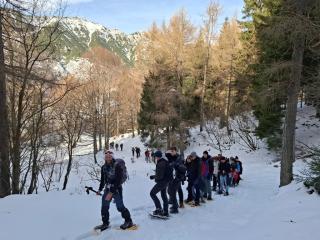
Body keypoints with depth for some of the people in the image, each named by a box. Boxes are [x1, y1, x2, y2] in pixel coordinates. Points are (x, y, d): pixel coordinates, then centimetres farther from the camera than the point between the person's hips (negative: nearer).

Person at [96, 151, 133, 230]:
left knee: (120, 207, -4)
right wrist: (100, 189, 16)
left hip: (116, 189, -6)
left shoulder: (117, 166, -15)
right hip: (107, 189, 6)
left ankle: (128, 221, 14)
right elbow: (103, 179, 19)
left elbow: (118, 181, -19)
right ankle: (105, 223, 21)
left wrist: (111, 192, -22)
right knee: (104, 207, 5)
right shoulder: (104, 167, 5)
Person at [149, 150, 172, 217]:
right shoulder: (165, 162, 8)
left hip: (162, 182, -10)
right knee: (164, 196, 17)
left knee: (152, 193, -1)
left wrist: (153, 177, -9)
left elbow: (159, 176, -24)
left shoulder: (160, 164, -23)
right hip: (166, 181, 10)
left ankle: (159, 208, -3)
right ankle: (165, 212, 24)